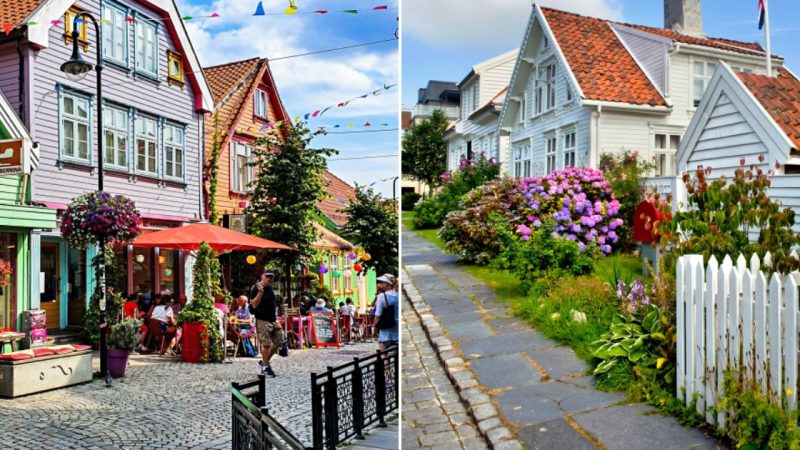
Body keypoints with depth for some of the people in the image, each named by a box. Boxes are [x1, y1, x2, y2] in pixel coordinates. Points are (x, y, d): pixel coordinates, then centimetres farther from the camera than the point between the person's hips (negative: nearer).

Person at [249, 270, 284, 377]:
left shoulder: (270, 289, 14)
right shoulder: (256, 288, -10)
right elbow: (254, 305, -18)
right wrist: (260, 292, -26)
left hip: (273, 320, 8)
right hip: (262, 320, -8)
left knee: (279, 341, 9)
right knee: (266, 344, -7)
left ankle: (264, 361, 23)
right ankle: (265, 368, 6)